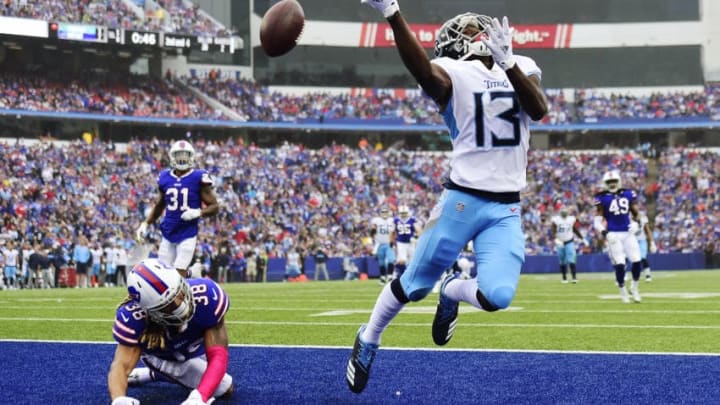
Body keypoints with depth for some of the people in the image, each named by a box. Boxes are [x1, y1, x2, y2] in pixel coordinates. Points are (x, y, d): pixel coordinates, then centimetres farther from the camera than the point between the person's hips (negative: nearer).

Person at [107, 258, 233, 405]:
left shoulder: (206, 296, -45)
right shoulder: (133, 316, -43)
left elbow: (218, 356, -44)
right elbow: (121, 364, -47)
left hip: (195, 351, 2)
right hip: (160, 358, -2)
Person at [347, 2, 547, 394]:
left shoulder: (521, 68, 10)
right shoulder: (452, 75, -6)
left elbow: (539, 110, -9)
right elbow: (422, 70, -31)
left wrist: (507, 61, -22)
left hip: (506, 210, 3)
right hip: (463, 200, -3)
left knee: (496, 296, -12)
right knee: (415, 284, 5)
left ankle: (452, 292, 24)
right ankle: (368, 340, 33)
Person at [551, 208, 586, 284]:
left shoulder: (571, 219, 0)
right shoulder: (556, 220, -8)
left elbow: (575, 230, 13)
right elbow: (553, 232, -13)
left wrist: (582, 238, 13)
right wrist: (556, 239, -31)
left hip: (569, 242, 0)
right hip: (560, 243, 0)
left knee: (571, 260, -12)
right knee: (562, 262, 7)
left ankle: (574, 277, -16)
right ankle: (564, 278, 18)